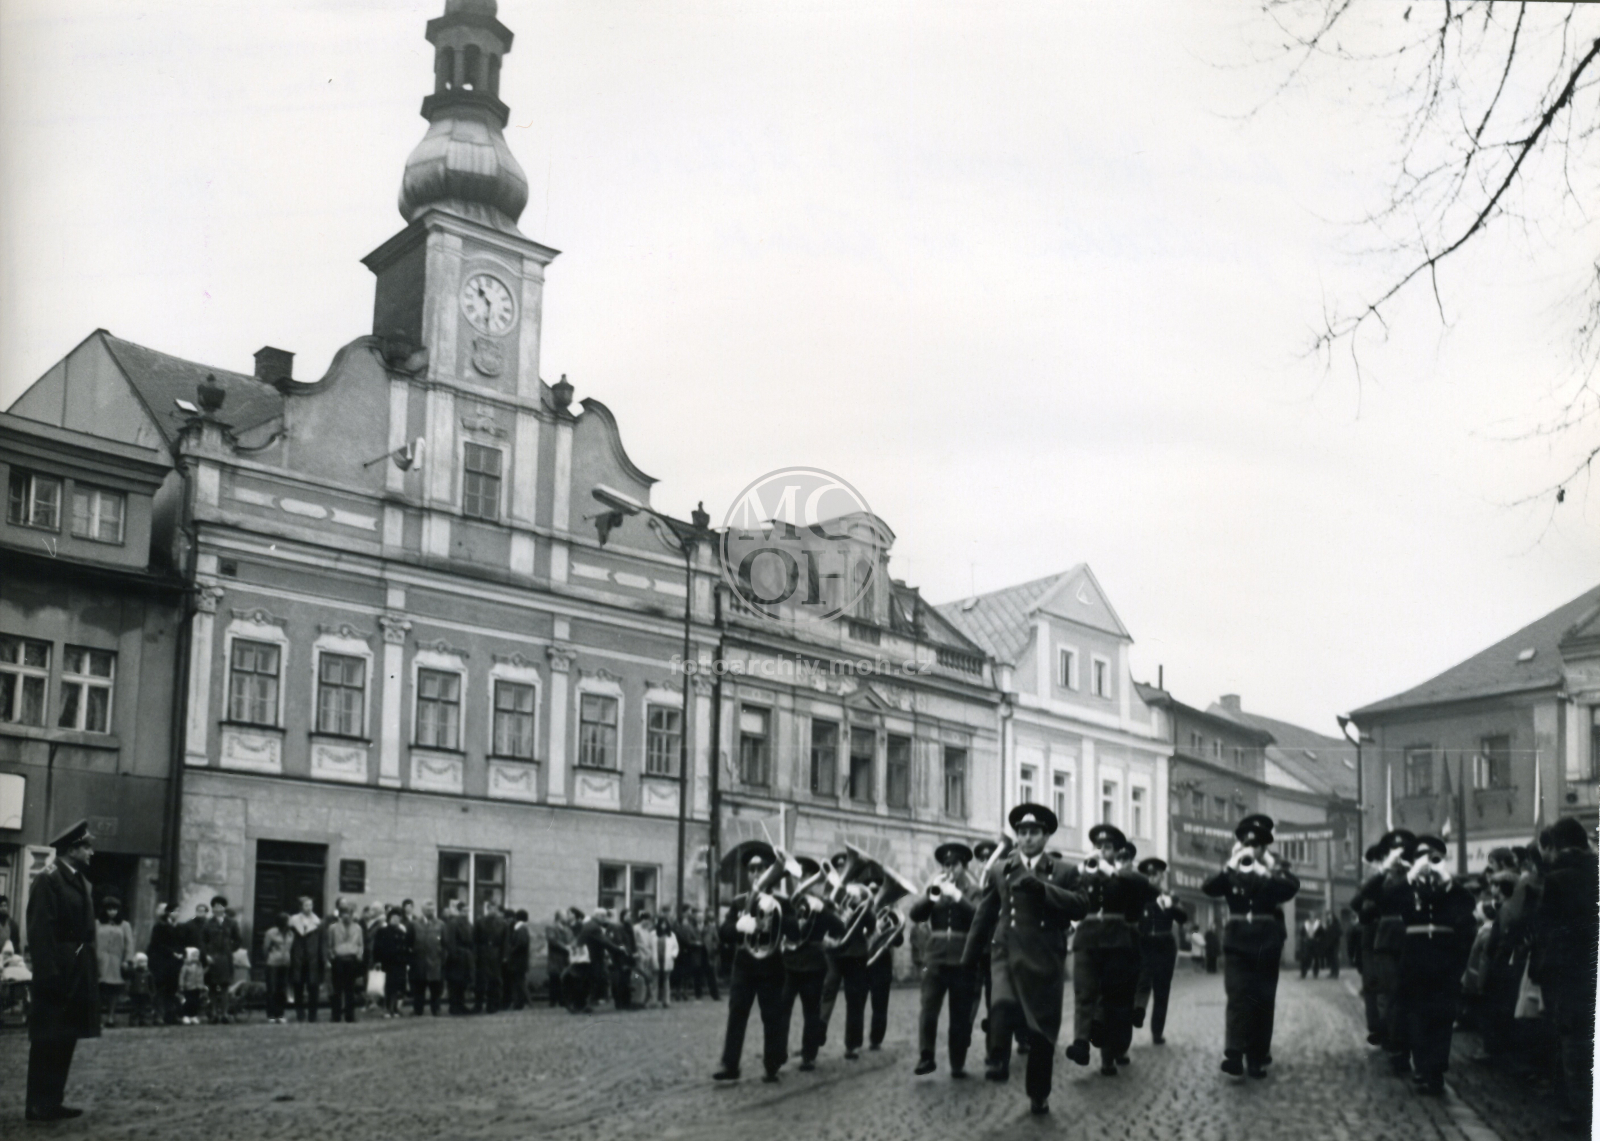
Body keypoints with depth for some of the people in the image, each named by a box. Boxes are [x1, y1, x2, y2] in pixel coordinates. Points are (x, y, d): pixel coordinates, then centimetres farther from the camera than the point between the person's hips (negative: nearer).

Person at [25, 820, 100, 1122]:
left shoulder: (84, 883, 15)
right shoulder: (49, 879, -10)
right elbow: (40, 930, -16)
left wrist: (90, 970, 10)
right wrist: (50, 972, -22)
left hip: (78, 972, 8)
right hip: (57, 971, -8)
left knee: (66, 1037, 11)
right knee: (48, 1038, -3)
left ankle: (52, 1101, 18)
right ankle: (39, 1105, 1)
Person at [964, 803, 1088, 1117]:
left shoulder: (1062, 871, 8)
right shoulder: (999, 870, 12)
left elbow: (1081, 907, -7)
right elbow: (985, 915, 15)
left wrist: (1042, 886, -17)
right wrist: (968, 958, 13)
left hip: (1046, 959, 0)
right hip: (1008, 953, 0)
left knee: (1043, 1030, 4)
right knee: (1004, 1004, -30)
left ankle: (1039, 1095, 20)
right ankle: (999, 1061, -9)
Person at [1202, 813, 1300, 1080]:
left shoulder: (1274, 872, 5)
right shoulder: (1230, 873, 6)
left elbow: (1292, 886, -16)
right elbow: (1208, 888, -11)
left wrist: (1267, 870, -27)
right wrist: (1231, 866, -22)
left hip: (1266, 944, 1)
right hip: (1237, 943, -1)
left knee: (1263, 1001, 3)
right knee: (1238, 997, -11)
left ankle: (1257, 1058, 11)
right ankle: (1234, 1055, -20)